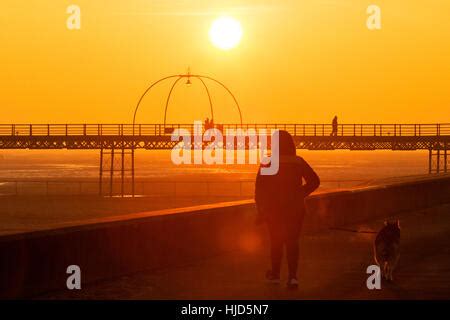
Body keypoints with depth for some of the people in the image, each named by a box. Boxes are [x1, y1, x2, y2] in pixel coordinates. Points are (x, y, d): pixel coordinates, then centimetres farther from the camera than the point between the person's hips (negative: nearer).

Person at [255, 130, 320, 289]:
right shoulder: (298, 162, -3)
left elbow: (260, 189, -9)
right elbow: (314, 181, -2)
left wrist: (260, 210, -2)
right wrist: (300, 194, 10)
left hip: (274, 209, -1)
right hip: (295, 208, 1)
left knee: (276, 241, 15)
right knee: (292, 242, 8)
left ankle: (275, 274, 27)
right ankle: (292, 276, -7)